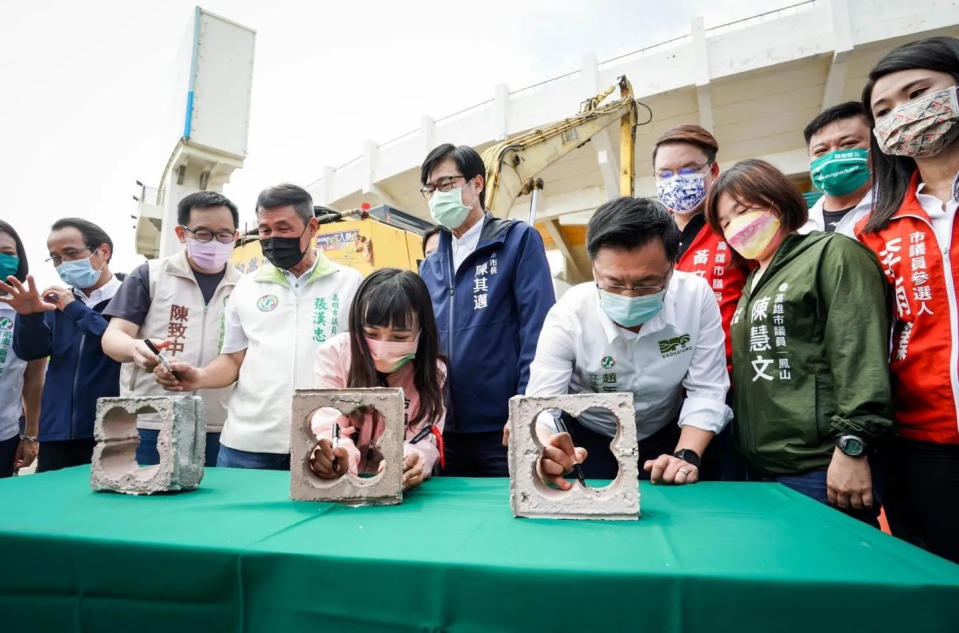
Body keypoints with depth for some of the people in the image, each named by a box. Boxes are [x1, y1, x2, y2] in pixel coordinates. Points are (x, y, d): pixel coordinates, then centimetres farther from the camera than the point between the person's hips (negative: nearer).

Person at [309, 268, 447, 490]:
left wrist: (411, 463, -38)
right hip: (339, 483, 0)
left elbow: (424, 442, -16)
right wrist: (336, 457, -36)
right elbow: (330, 428, -15)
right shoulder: (334, 353, -10)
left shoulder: (432, 372, -9)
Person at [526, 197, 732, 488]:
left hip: (666, 436, 2)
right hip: (586, 440, -1)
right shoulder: (568, 316, -25)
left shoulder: (697, 296, -21)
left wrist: (686, 455, -26)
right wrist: (544, 449, -47)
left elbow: (705, 390, -13)